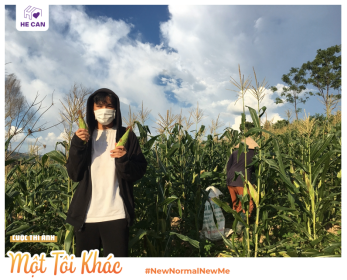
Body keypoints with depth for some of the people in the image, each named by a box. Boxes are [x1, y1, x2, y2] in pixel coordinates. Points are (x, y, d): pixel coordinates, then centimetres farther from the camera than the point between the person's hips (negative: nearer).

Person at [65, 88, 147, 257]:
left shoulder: (126, 136, 3)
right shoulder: (85, 136, 10)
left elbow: (139, 172, -2)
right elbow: (74, 175, 1)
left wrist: (124, 160, -21)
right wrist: (77, 145, -12)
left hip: (116, 215, -2)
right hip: (85, 215, 3)